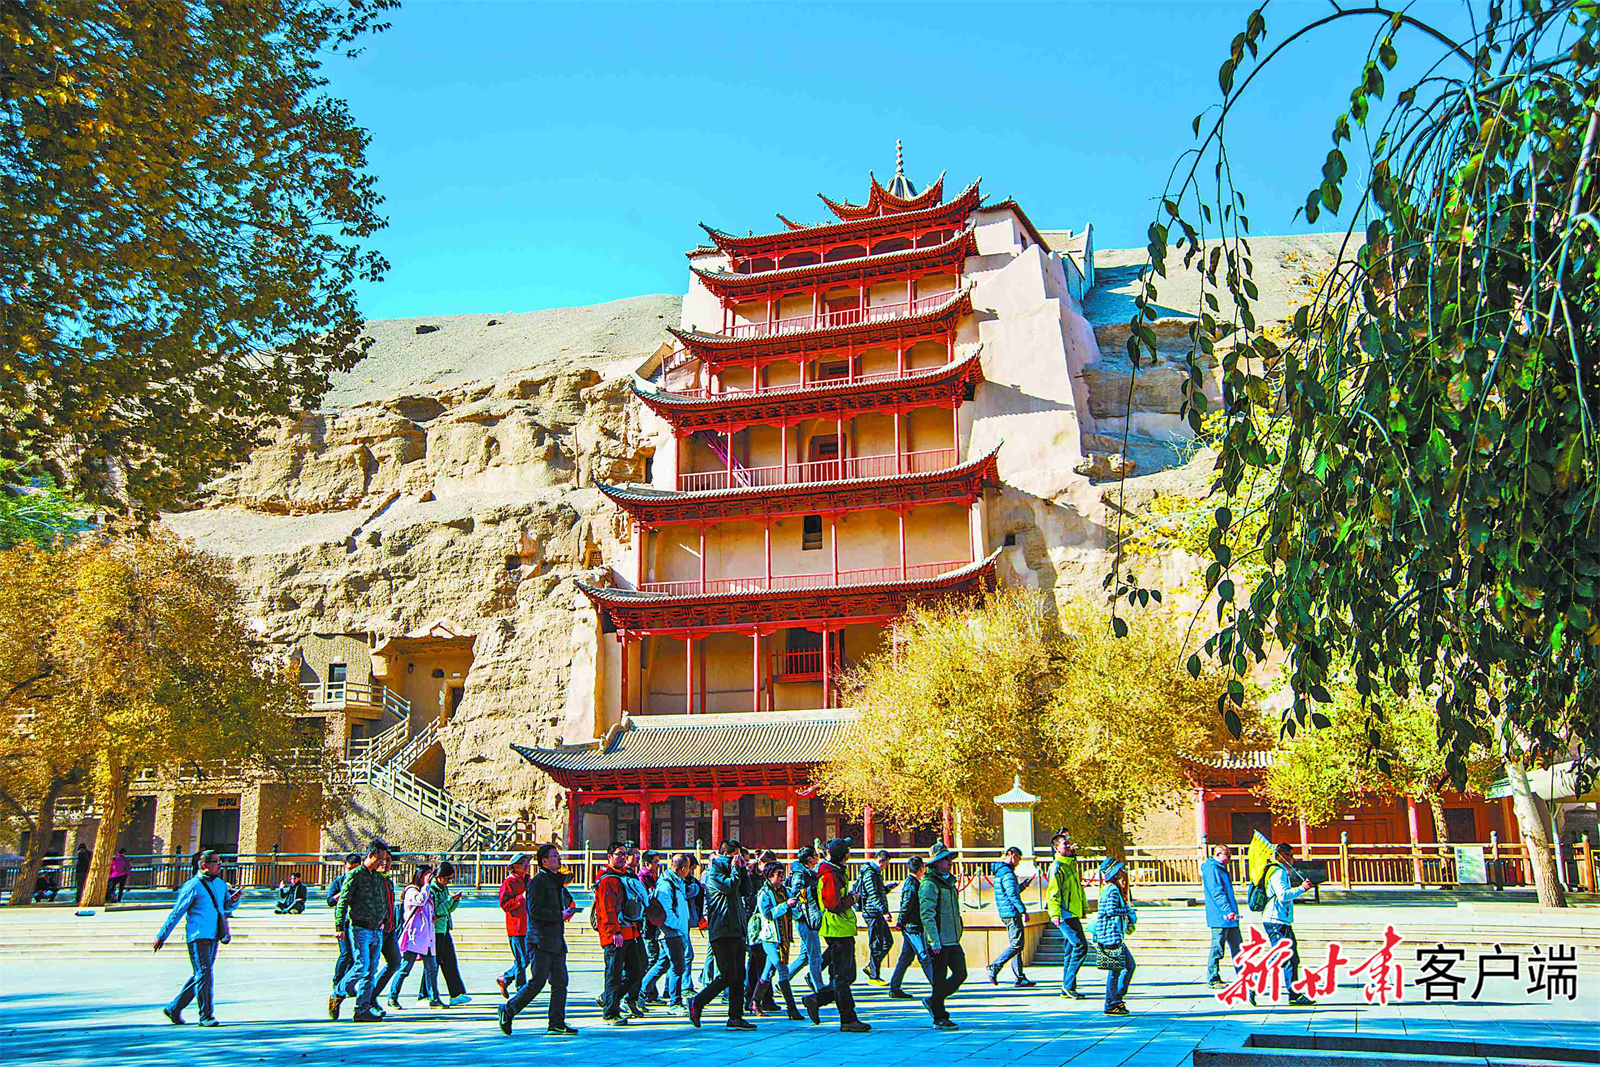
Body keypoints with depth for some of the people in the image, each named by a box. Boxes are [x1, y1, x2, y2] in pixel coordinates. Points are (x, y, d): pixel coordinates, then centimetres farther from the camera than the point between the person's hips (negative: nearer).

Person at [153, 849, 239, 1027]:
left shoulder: (220, 884, 13)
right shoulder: (193, 886, -8)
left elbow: (227, 907, 24)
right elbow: (176, 912, -5)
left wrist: (234, 899, 1)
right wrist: (161, 936, -2)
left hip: (213, 936, 7)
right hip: (198, 936, -7)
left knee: (199, 976, 12)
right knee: (204, 974, -11)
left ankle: (174, 1009, 24)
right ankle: (205, 1016, -6)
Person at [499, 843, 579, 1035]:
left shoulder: (556, 881, 18)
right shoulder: (537, 882, -9)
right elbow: (535, 911, -18)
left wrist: (569, 909, 13)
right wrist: (559, 916, -13)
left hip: (556, 941, 9)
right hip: (541, 942, -9)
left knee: (560, 982, 4)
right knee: (537, 982, -7)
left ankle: (557, 1023, 7)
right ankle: (508, 1011, 9)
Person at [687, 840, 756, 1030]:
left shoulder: (730, 871, 21)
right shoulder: (713, 873, -5)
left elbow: (746, 889, 15)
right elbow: (729, 887, -21)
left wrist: (743, 868, 6)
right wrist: (736, 868, -11)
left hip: (736, 931, 9)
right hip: (722, 931, -9)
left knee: (738, 976, 7)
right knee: (727, 975, -11)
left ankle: (735, 1017, 9)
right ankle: (697, 1003, 1)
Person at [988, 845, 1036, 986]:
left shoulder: (1000, 872, 19)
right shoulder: (1007, 873, -13)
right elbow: (1013, 895, -20)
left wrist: (1023, 885, 26)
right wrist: (1023, 911, -19)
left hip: (1006, 913, 10)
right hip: (1012, 913, -10)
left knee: (1015, 945, 10)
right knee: (1016, 945, -9)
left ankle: (1020, 978, 11)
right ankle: (994, 967, -10)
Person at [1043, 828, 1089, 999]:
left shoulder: (1071, 865, 18)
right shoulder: (1057, 867, -12)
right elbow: (1053, 892, -18)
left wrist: (1084, 906, 26)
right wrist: (1055, 913, -24)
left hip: (1073, 914, 9)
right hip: (1064, 915, -9)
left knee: (1070, 950, 10)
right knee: (1081, 946, -14)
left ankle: (1067, 988, 15)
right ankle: (1068, 984, -8)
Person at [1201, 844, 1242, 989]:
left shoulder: (1221, 869, 21)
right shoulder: (1211, 869, -11)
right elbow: (1216, 892, -21)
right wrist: (1227, 911, -26)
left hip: (1229, 917, 10)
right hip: (1219, 917, -10)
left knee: (1237, 948, 11)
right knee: (1217, 949, -4)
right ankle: (1213, 979, 2)